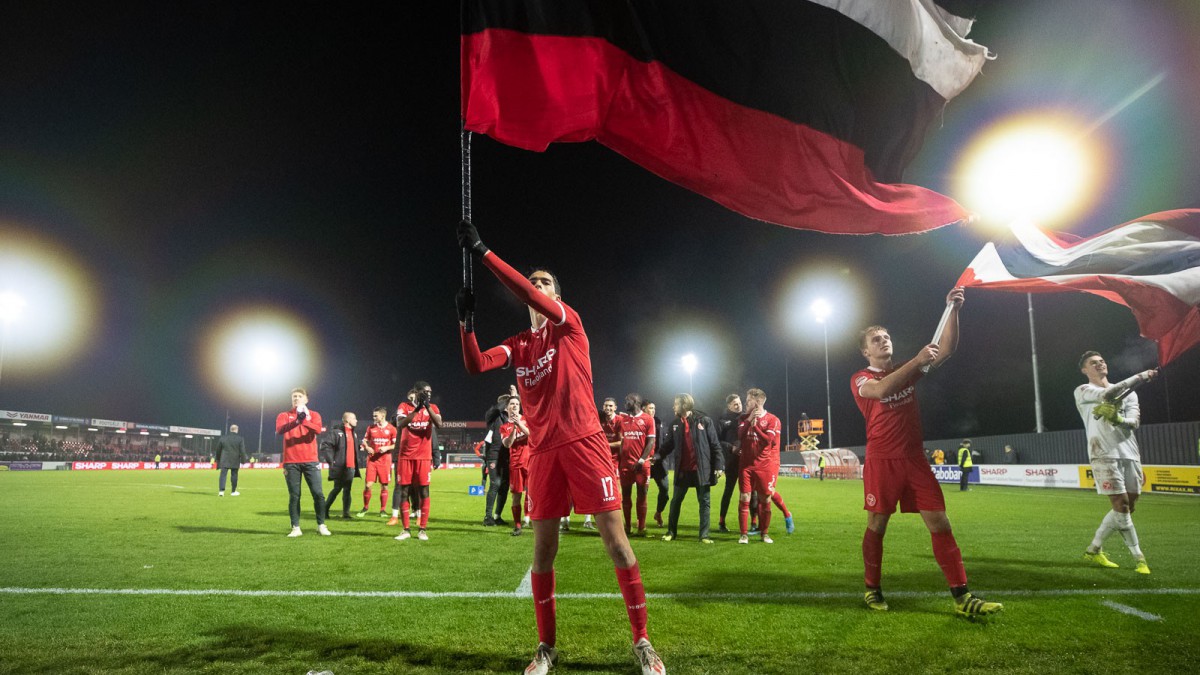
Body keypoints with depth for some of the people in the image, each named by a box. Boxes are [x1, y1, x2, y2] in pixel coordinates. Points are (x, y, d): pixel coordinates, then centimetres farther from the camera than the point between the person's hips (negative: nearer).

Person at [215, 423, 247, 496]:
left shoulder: (222, 438, 4)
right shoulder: (240, 438, -3)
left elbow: (218, 450, 11)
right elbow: (242, 451, -5)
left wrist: (218, 459, 23)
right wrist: (243, 460, 4)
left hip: (224, 460, 1)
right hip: (235, 461, -1)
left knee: (223, 475, -1)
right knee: (234, 475, 10)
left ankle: (221, 490, -14)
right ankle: (233, 491, 18)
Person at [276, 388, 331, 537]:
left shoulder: (314, 415, 9)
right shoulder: (284, 415, 8)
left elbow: (317, 429, -12)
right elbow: (279, 430, -14)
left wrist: (304, 420, -30)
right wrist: (297, 421, -29)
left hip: (310, 461, 0)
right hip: (291, 462, 0)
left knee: (318, 493, -2)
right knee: (294, 496, 0)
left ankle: (321, 525, 9)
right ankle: (295, 528, 7)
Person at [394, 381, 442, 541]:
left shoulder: (432, 407, 5)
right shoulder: (404, 406, 2)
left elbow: (439, 424, -13)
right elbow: (400, 424, -16)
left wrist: (427, 406, -18)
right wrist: (416, 409, -22)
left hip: (424, 456, 0)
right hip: (406, 456, 0)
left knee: (424, 491, -1)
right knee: (404, 491, 3)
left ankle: (422, 529, 6)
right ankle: (406, 530, 11)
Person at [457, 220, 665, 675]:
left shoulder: (570, 323, 2)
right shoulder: (517, 345, 14)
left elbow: (531, 296, -15)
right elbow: (475, 365, 0)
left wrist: (482, 252, -19)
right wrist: (465, 320, -13)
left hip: (583, 441, -4)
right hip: (542, 450, 4)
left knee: (615, 539, -3)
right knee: (543, 548, 6)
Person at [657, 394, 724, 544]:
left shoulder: (704, 421, -6)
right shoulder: (675, 423, 6)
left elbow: (715, 445, -5)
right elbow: (668, 444, 9)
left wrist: (719, 465, -10)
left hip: (701, 469, -3)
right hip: (682, 469, 3)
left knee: (705, 502, 5)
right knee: (676, 501, 11)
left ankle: (704, 535, 14)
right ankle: (671, 532, 24)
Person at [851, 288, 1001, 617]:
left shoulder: (907, 369, 13)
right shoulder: (860, 379, -2)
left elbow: (946, 349, 2)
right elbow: (882, 389, -25)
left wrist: (953, 310, -10)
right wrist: (917, 360, -28)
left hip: (914, 458, 4)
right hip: (881, 461, -4)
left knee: (940, 523, -2)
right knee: (877, 525, 3)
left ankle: (962, 596, -1)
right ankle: (872, 589, 19)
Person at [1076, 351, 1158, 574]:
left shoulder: (1128, 393, 17)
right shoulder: (1082, 391, 4)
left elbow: (1134, 422, 2)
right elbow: (1109, 394, -17)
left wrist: (1117, 418, -20)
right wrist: (1140, 376, -13)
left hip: (1130, 454, 5)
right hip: (1104, 455, -5)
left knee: (1127, 508, 5)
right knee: (1121, 506, -11)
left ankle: (1094, 550, 18)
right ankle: (1139, 558, 0)